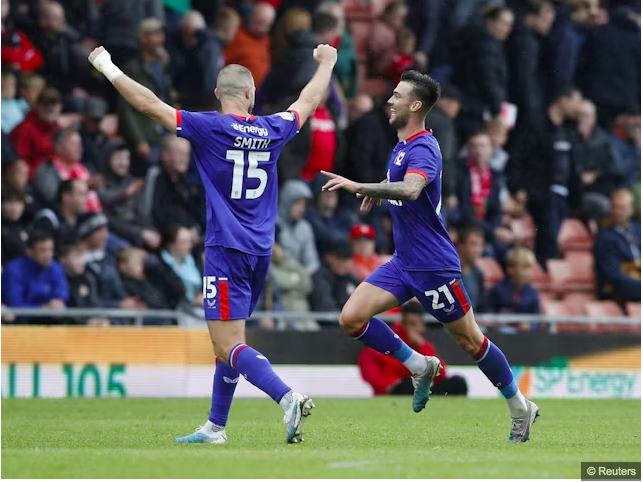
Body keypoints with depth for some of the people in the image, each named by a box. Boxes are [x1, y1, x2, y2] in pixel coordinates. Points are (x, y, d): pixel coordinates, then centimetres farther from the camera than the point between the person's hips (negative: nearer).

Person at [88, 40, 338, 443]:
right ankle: (215, 428, 20)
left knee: (229, 346, -11)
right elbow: (309, 101, 25)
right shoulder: (272, 131, 6)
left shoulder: (211, 128, -9)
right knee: (229, 342, 16)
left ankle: (288, 398, -30)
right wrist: (327, 63, 44)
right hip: (260, 252, 6)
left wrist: (108, 68, 4)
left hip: (227, 249, -6)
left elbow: (149, 104, -7)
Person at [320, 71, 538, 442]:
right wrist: (377, 191, 16)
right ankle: (420, 366, 6)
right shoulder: (402, 147, 11)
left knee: (470, 340, 1)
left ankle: (521, 408, 18)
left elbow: (410, 189, -40)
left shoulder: (422, 149, -19)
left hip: (433, 265, -9)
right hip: (403, 262, 9)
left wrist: (360, 187, -43)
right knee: (352, 318, -8)